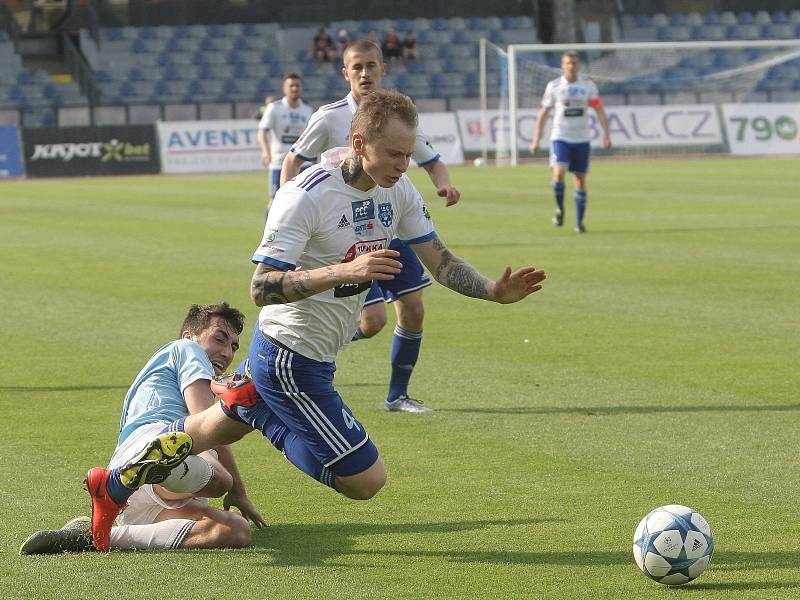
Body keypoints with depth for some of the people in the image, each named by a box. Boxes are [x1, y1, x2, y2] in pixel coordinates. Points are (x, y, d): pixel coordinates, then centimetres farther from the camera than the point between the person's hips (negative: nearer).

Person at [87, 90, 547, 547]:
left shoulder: (399, 190, -2)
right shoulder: (306, 196, -27)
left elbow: (441, 261, 5)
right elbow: (262, 288, -30)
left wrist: (495, 291, -13)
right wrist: (345, 271, -41)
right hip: (290, 361, -9)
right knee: (367, 481, -7)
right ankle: (253, 407, -2)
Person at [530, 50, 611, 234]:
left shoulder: (588, 85, 1)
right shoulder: (554, 86, -2)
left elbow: (599, 110, 1)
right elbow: (543, 113, 3)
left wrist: (606, 134, -10)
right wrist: (536, 139, -1)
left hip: (582, 139, 2)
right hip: (560, 137, -2)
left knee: (580, 179, 5)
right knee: (559, 173, -21)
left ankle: (579, 222, 15)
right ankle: (559, 208, 4)